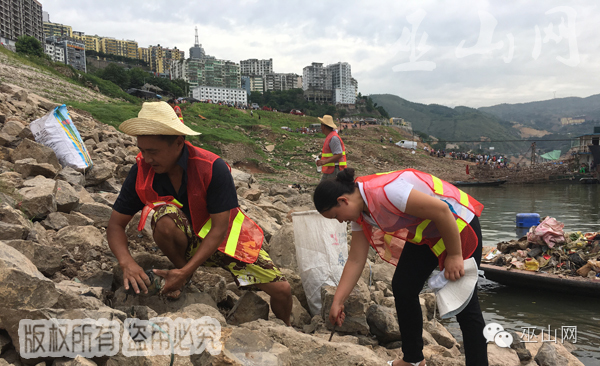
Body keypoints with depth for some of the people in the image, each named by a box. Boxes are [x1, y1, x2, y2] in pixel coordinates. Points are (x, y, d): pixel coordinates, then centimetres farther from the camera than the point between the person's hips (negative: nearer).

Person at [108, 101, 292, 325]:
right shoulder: (141, 170, -17)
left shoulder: (213, 168, -27)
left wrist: (187, 271, -34)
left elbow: (219, 229, -25)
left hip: (222, 237, -1)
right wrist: (127, 263, -32)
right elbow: (116, 224, -12)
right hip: (184, 239, 1)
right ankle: (182, 273, -6)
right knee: (165, 218, -35)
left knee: (281, 290, -9)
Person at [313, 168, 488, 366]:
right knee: (402, 288, 8)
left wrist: (454, 256, -23)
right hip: (426, 232, 9)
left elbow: (442, 211, -32)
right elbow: (355, 261, 0)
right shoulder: (360, 212, -4)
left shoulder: (384, 190, -33)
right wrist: (337, 301, 0)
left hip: (457, 224, -9)